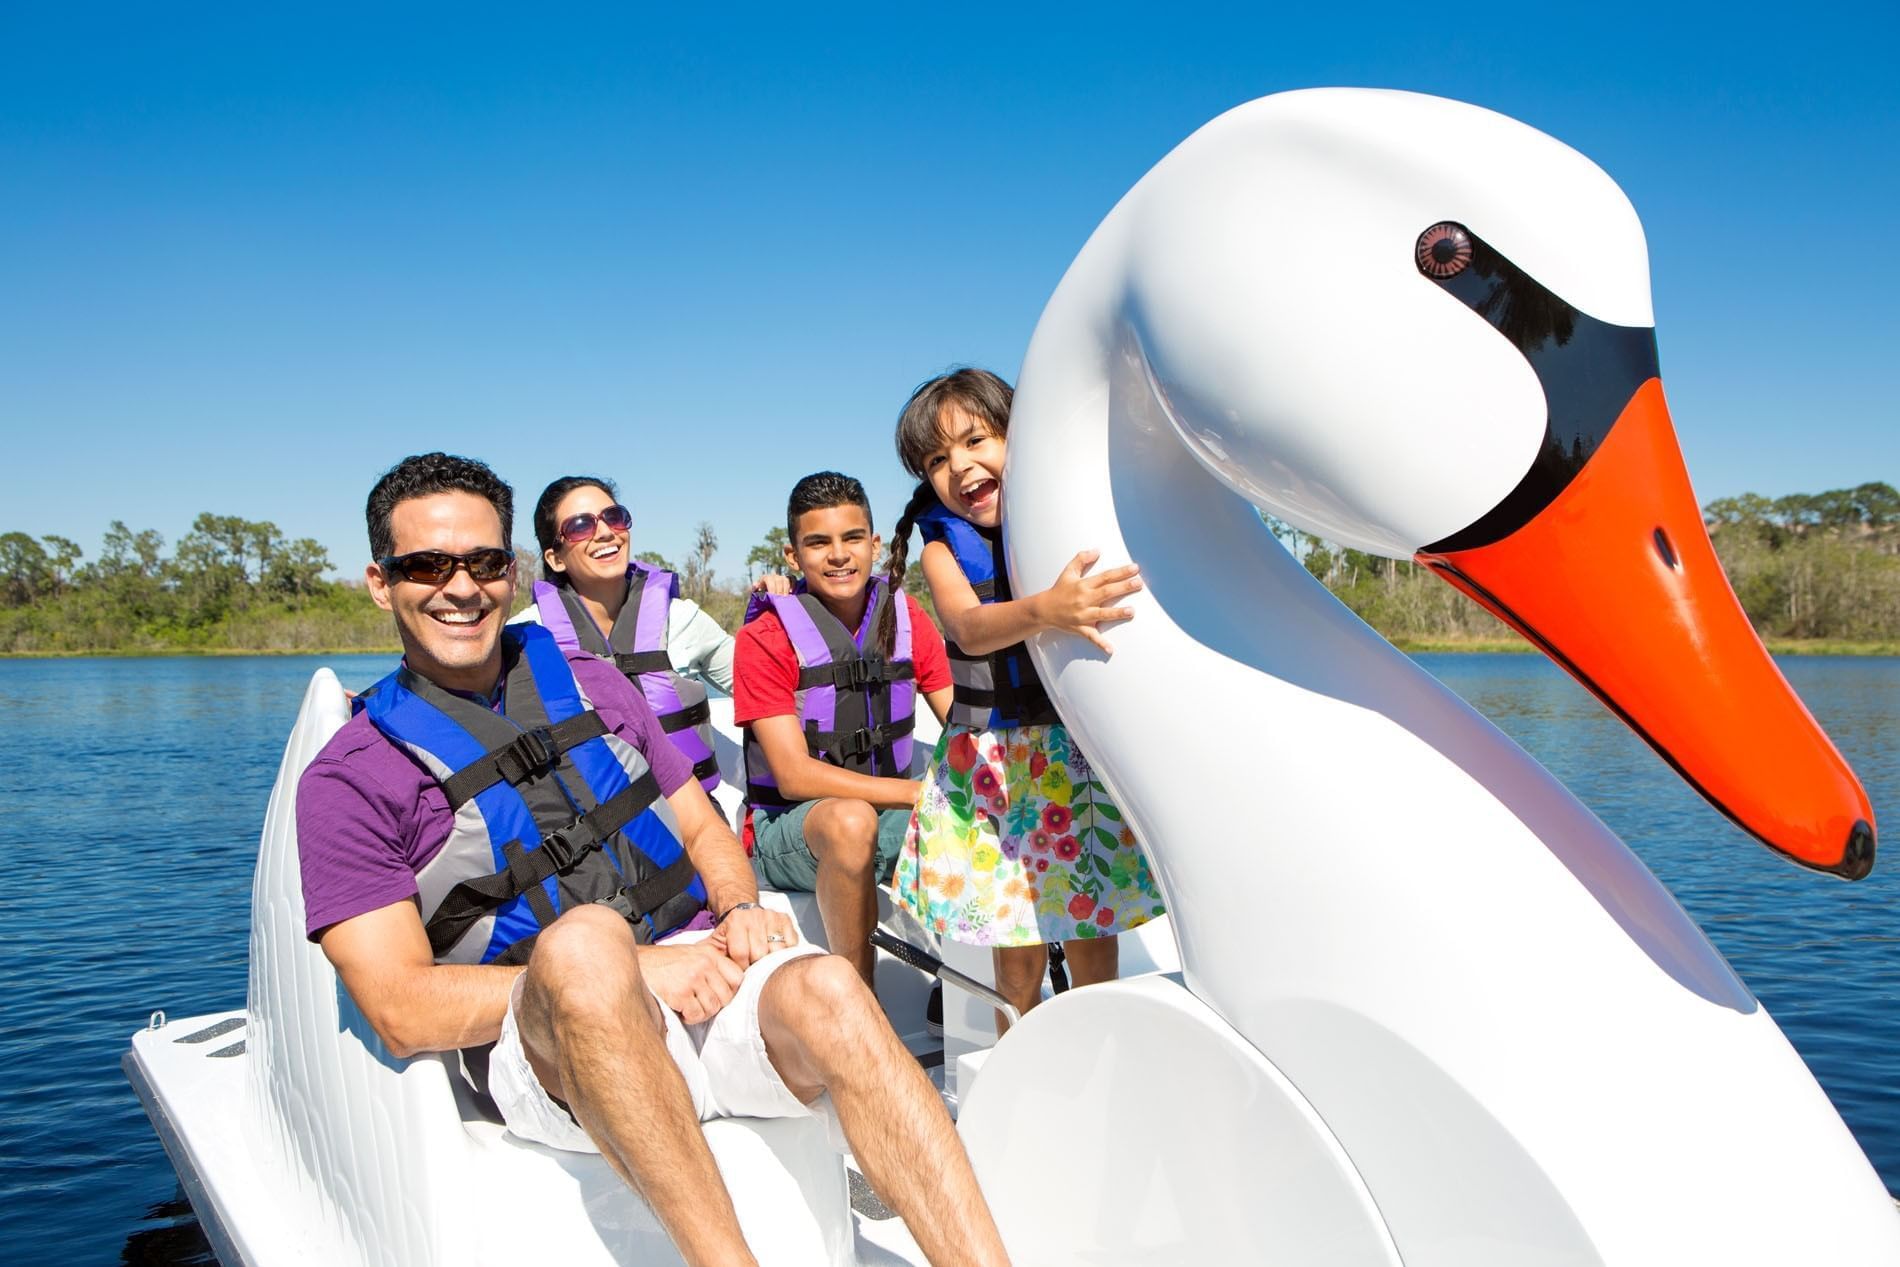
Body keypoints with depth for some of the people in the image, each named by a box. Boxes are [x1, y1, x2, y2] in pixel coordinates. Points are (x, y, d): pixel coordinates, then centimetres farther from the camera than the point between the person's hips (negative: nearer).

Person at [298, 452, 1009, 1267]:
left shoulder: (589, 685, 18)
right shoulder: (349, 779, 3)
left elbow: (702, 829, 22)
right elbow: (402, 1012, -7)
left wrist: (739, 911, -3)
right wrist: (630, 968, -15)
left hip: (699, 975, 4)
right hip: (541, 1049, -3)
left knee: (824, 988, -29)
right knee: (581, 936, -37)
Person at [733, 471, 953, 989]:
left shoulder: (906, 617, 3)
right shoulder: (765, 638, -11)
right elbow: (795, 776, -18)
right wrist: (920, 791, -26)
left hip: (890, 815, 5)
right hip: (788, 828, -5)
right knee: (851, 820, -39)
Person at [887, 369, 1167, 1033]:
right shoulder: (944, 545, -1)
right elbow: (968, 627, -23)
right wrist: (1045, 610, -41)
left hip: (1080, 754, 0)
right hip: (988, 765, 0)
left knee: (1092, 948, 5)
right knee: (1015, 958, 4)